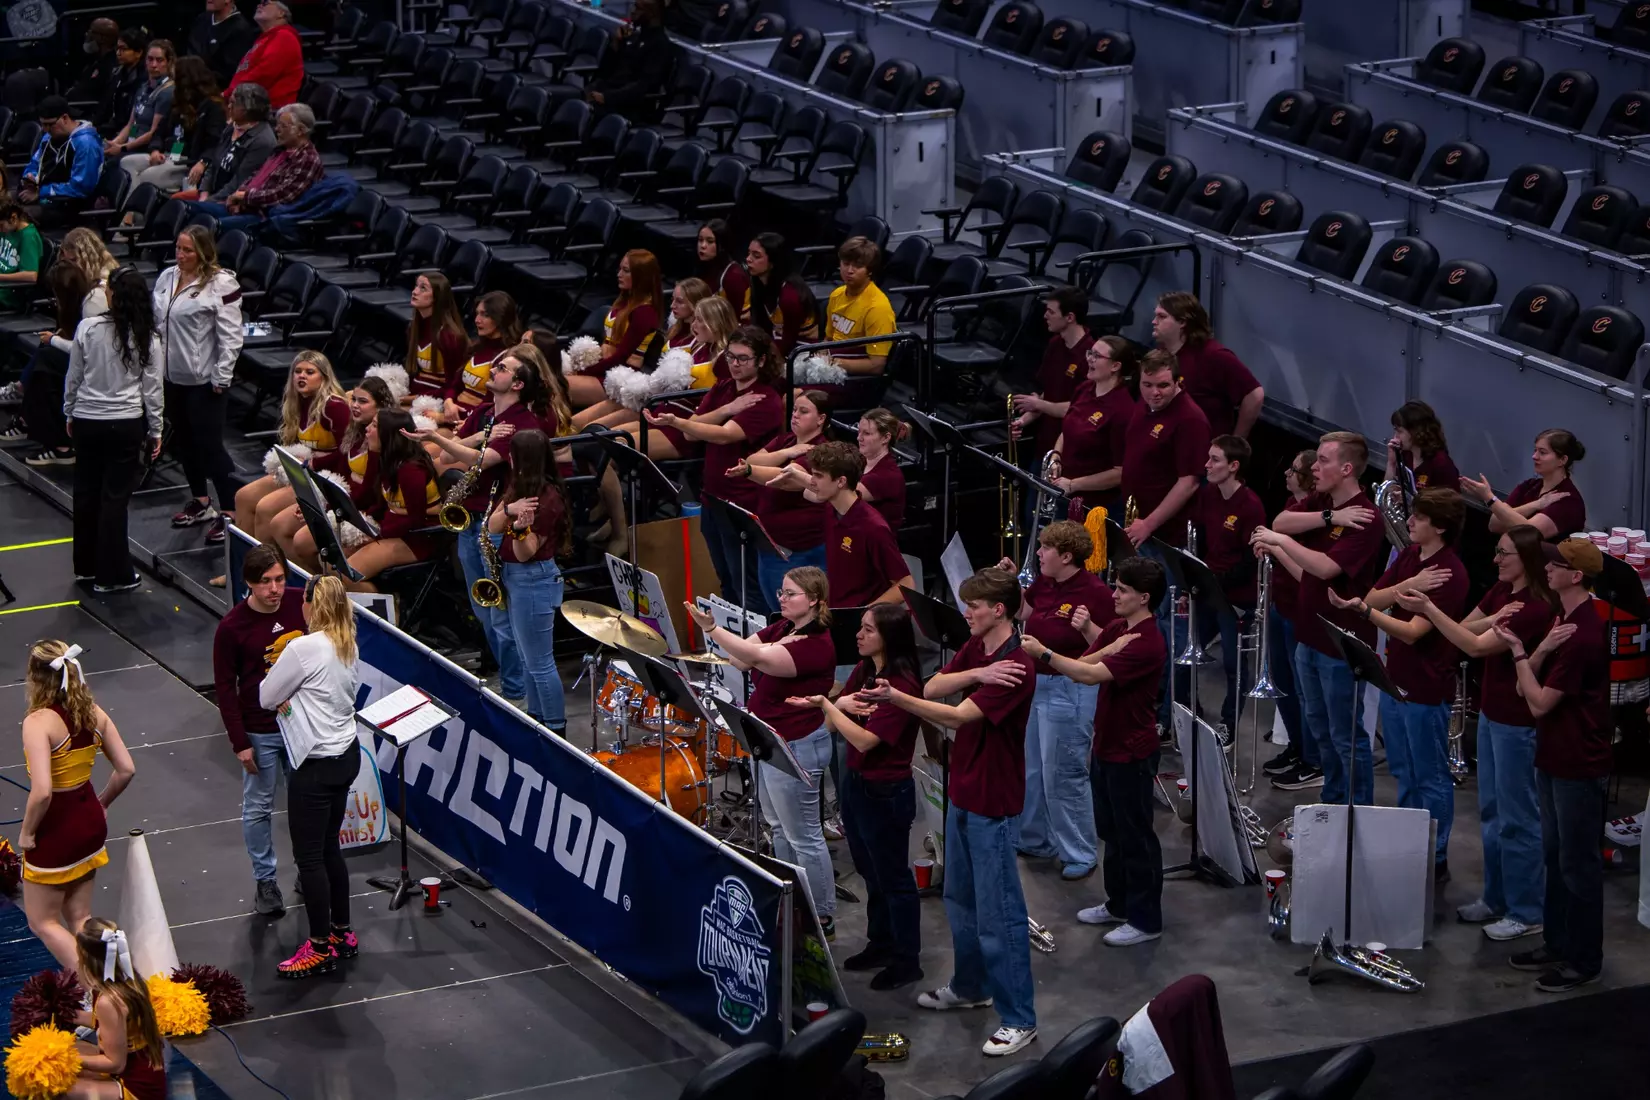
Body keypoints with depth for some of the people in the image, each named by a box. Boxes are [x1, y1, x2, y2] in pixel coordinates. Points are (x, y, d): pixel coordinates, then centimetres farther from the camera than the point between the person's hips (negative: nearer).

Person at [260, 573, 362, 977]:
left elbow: (266, 698, -10)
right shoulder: (348, 646, 4)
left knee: (309, 856, 2)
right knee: (329, 849, 20)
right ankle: (342, 933, 29)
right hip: (346, 753, 8)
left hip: (317, 763, -8)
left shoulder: (303, 649, -20)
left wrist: (278, 684, 12)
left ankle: (320, 949, 8)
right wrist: (294, 700, 0)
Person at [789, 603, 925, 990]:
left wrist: (826, 704, -22)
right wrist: (839, 706, -17)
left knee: (893, 878, 3)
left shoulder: (902, 684, -22)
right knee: (871, 872, 21)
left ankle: (906, 961, 14)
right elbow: (834, 725, 4)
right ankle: (880, 944, 35)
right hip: (855, 784, 9)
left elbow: (865, 739, -27)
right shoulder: (862, 672, 4)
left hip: (886, 793, -9)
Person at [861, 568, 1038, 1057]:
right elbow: (933, 688, -6)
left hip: (992, 802, -9)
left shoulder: (1017, 667, -23)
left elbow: (958, 716, -30)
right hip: (962, 792, 9)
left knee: (997, 912, -6)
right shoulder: (972, 650, 6)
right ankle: (969, 985, 40)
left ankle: (1019, 1018, 0)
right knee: (960, 898, 23)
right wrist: (975, 675, -24)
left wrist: (894, 697, -38)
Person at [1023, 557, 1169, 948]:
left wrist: (1044, 654, -30)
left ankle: (1145, 919, 10)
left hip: (1131, 753, -10)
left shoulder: (1147, 644, -25)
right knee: (1111, 829, 21)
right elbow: (1084, 664, -2)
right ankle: (1119, 903, 35)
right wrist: (1110, 648, -19)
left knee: (1135, 836, 0)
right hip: (1106, 744, 10)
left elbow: (1092, 674, -32)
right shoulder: (1117, 629, 6)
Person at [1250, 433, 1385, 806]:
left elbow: (1326, 567, -30)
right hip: (1310, 635, 9)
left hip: (1341, 643, -9)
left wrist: (1279, 540, -22)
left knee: (1346, 734, 0)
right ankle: (1333, 803, 33)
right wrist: (1327, 518, -16)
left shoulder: (1363, 518, -20)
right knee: (1319, 728, 20)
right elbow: (1281, 522, -7)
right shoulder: (1321, 503, 8)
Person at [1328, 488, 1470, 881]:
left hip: (1426, 689, -9)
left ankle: (1435, 861, 12)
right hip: (1395, 679, 9)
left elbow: (1412, 632, -27)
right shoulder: (1409, 555, 6)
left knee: (1430, 778, 3)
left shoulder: (1449, 574, -21)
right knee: (1404, 774, 19)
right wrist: (1405, 587, -18)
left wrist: (1360, 608, -35)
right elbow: (1373, 598, 1)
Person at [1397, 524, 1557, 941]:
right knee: (1491, 812, 18)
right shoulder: (1501, 592, 5)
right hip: (1492, 712, 9)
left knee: (1516, 818, 0)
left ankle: (1526, 912, 10)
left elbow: (1476, 646, -27)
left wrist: (1428, 608, -32)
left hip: (1517, 722, -9)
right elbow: (1464, 630, 3)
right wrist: (1494, 620, -17)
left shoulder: (1537, 608, -23)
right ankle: (1496, 899, 31)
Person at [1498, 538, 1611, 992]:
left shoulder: (1582, 636, -25)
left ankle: (1584, 960, 10)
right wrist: (1541, 650, -14)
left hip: (1578, 766, -10)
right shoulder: (1565, 619, 8)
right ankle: (1558, 942, 31)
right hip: (1555, 758, 10)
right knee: (1556, 855, 19)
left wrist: (1519, 651, -13)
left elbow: (1539, 702, -22)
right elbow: (1525, 688, 4)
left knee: (1577, 862, 0)